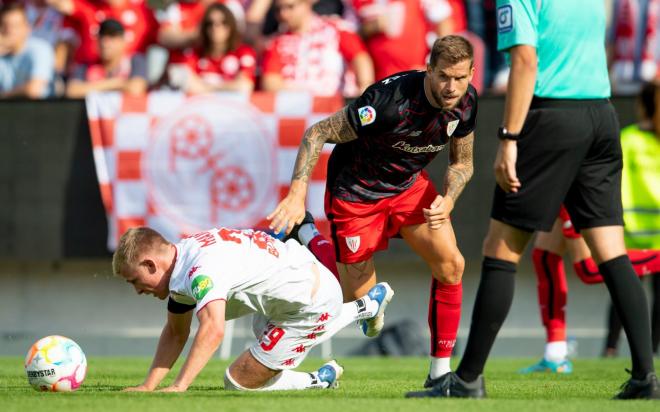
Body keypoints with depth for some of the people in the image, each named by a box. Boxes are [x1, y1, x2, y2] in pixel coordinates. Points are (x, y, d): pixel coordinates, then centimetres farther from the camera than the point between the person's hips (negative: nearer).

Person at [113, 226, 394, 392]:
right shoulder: (181, 261, 1)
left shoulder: (201, 270, -30)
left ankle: (319, 381, 10)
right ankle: (366, 307, 44)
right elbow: (175, 333, 8)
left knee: (238, 382, -7)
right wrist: (148, 385, -2)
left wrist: (178, 387, -50)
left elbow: (213, 330, -46)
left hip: (312, 306, -10)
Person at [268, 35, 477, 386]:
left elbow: (461, 162, 4)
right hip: (355, 192, -5)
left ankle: (440, 370, 0)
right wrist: (297, 193, -35)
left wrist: (447, 200, -17)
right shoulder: (390, 98, -34)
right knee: (358, 300, 1)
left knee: (450, 264, -13)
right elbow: (316, 134, -25)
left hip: (409, 185, 5)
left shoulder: (466, 102, -15)